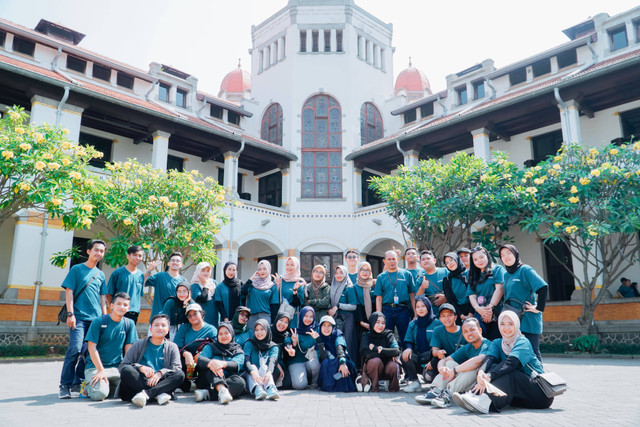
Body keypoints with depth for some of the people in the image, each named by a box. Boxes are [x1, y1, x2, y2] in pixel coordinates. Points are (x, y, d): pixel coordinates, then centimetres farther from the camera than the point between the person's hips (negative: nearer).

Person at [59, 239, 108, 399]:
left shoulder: (101, 274, 16)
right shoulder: (77, 269, 3)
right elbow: (69, 291, -2)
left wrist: (105, 317, 12)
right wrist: (70, 314, -10)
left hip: (96, 318, 5)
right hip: (79, 317, -5)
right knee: (75, 348, -15)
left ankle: (78, 383, 15)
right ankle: (65, 385, -6)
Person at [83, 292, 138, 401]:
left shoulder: (129, 324, 4)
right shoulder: (98, 322, -7)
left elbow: (128, 349, 6)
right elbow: (92, 348, -10)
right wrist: (101, 370, -16)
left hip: (117, 367, 4)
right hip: (95, 366, -4)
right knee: (99, 394, -28)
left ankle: (105, 385, 7)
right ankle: (89, 386, 6)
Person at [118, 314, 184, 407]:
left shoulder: (172, 347, 17)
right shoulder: (138, 345, 16)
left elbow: (177, 368, 1)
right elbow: (122, 366, 4)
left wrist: (160, 373, -19)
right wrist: (140, 367, -16)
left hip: (160, 383, 0)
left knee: (180, 374, -27)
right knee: (126, 370, -28)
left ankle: (146, 393, -39)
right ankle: (158, 394, -34)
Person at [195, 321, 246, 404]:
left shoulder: (238, 351, 15)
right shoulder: (211, 347, 17)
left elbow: (237, 364, -8)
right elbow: (200, 359, -5)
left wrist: (223, 364, -32)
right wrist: (210, 363, -30)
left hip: (229, 383, 0)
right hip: (210, 381, 0)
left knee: (240, 381, -30)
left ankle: (207, 393, -39)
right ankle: (222, 390, -50)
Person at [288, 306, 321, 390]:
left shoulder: (316, 329, 5)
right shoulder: (295, 330, 0)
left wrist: (318, 338, -23)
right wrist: (294, 342, -22)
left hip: (312, 359, 2)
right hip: (297, 361, -2)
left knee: (314, 363, -35)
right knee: (300, 385, -26)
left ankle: (315, 381, -3)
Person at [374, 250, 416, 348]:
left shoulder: (407, 274, 8)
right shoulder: (381, 277, 10)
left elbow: (412, 295, 7)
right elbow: (379, 298, 7)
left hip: (403, 310, -1)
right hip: (387, 310, 1)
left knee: (405, 338, 1)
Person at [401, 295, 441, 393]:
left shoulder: (437, 323, 0)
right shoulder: (413, 324, 13)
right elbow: (408, 341, 12)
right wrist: (408, 348, -12)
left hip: (431, 357, -4)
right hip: (417, 357, 4)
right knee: (405, 355, -27)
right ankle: (414, 381, -13)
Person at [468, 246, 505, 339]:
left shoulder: (497, 269, 6)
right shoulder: (474, 276, 19)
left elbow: (499, 289, -6)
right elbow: (472, 296, 11)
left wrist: (490, 308, -13)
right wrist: (478, 308, -9)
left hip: (496, 314, -3)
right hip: (480, 314, 4)